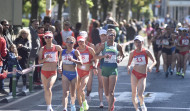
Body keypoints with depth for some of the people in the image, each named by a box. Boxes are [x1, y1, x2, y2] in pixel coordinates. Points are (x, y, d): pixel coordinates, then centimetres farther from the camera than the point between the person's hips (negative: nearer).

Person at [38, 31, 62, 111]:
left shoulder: (57, 47, -2)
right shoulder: (42, 49, 1)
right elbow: (39, 61, -3)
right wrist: (45, 58, -22)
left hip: (53, 72, -3)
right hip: (44, 71, 3)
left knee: (49, 88, -21)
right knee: (45, 89, 10)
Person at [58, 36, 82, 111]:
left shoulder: (75, 52, -6)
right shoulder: (63, 52, 4)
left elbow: (81, 63, -15)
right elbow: (60, 60, 24)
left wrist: (73, 60, -31)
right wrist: (60, 67, 5)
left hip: (73, 74, -1)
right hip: (65, 74, 1)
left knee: (73, 93, 15)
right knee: (65, 92, -14)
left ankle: (73, 105, 42)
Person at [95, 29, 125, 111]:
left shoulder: (117, 46, 3)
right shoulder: (103, 45, 1)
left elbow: (122, 55, 20)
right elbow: (96, 55, 1)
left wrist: (120, 59, -2)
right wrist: (103, 56, -16)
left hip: (113, 69, -1)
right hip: (105, 68, 1)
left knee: (111, 91, -11)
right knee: (106, 92, 9)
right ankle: (111, 101, 40)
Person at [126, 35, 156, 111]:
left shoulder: (146, 52, -1)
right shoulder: (132, 53, 5)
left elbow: (154, 61, 3)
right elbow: (129, 64, 12)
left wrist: (151, 67, -16)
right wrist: (128, 68, -10)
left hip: (143, 76, -2)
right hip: (134, 74, 2)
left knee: (140, 94, -11)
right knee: (134, 93, 0)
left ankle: (142, 104, 21)